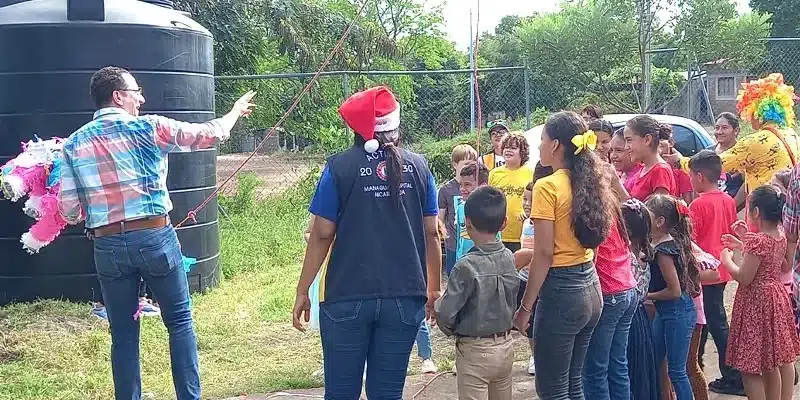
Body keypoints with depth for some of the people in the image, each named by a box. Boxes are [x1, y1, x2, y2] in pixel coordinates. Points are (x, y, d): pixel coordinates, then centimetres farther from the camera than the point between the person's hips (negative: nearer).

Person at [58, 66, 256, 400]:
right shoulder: (148, 128, -4)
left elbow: (69, 211, 2)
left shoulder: (74, 144, 4)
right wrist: (236, 110, 20)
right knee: (180, 321, 12)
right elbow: (211, 134, 1)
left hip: (108, 245, 3)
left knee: (123, 334, 10)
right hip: (156, 238, -2)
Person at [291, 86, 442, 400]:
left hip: (347, 297, -2)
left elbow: (322, 235, -5)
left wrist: (302, 292, 3)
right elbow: (431, 234, 6)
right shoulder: (418, 167, 3)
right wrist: (434, 289, 17)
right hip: (404, 297, 2)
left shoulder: (340, 167, -4)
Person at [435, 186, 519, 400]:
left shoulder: (466, 266, -20)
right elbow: (512, 303, 6)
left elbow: (446, 314, -19)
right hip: (506, 345, 6)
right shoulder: (510, 258, -3)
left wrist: (452, 330, 1)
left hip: (475, 351, -6)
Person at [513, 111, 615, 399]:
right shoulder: (590, 183, 7)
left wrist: (525, 308, -11)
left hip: (561, 290, -8)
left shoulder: (547, 187, -14)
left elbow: (544, 254, -15)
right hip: (590, 288, 8)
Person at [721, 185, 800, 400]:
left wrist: (727, 259, -6)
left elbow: (744, 277, -21)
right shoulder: (780, 237, 3)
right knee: (780, 359, 20)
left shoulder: (757, 241, -23)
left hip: (756, 302, -9)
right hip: (776, 296, 9)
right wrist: (743, 247, 14)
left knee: (750, 367, -2)